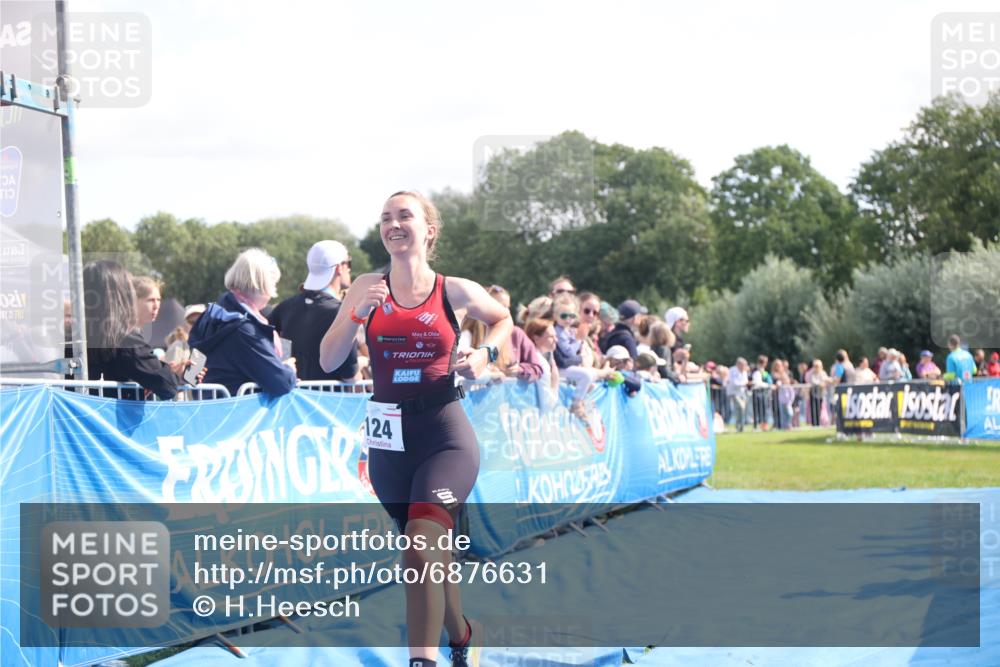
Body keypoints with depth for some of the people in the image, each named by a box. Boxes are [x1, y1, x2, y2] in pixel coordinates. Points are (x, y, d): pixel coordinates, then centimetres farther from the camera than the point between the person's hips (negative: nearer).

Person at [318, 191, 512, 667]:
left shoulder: (456, 292, -2)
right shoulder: (367, 288, 2)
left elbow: (503, 320, 18)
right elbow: (328, 362, -2)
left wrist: (486, 354, -1)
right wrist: (358, 314, -17)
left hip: (445, 435, -4)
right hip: (389, 440, 4)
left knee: (421, 549, -23)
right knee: (432, 555, 17)